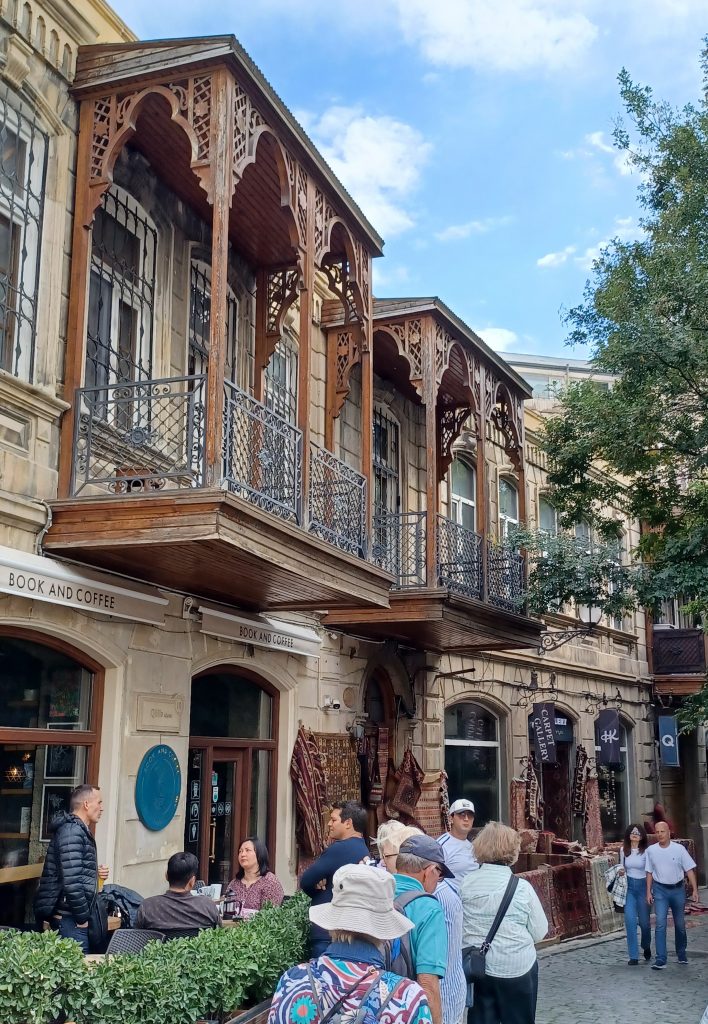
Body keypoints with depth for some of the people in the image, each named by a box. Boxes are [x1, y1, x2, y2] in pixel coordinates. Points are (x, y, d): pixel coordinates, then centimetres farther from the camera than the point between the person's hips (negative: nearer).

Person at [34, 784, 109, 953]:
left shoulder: (79, 830, 17)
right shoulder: (72, 831, -16)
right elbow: (71, 881, -23)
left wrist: (95, 874, 9)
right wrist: (83, 917, -16)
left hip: (70, 914, 10)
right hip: (69, 917, -10)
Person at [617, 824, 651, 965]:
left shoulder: (646, 851, -7)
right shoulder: (623, 850, 3)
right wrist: (621, 870, -5)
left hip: (643, 886, -2)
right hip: (629, 886, 2)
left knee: (644, 921, 8)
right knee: (630, 920, -9)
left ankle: (646, 947, 39)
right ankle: (633, 956, -3)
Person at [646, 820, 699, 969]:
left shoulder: (679, 849, -9)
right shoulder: (651, 850, -5)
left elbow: (689, 870, -5)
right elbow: (649, 872, 4)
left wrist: (695, 890, -10)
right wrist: (648, 892, 3)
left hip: (678, 889, 0)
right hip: (660, 890, 0)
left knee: (680, 924, 15)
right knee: (660, 924, -11)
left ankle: (682, 953, 36)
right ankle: (660, 959, -11)